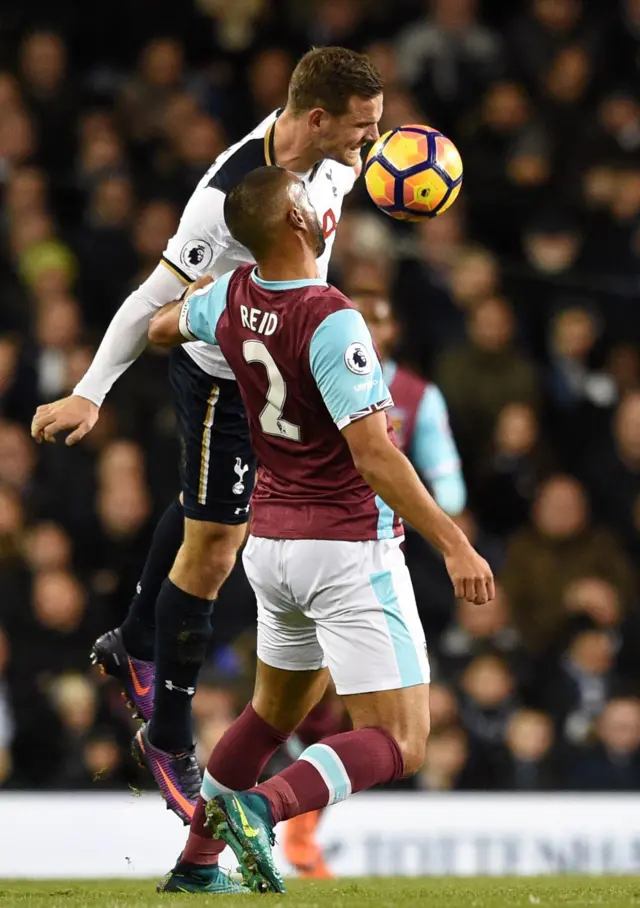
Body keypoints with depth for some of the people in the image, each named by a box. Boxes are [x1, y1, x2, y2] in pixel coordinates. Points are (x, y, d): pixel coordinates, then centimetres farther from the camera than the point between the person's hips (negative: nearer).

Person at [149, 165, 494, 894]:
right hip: (349, 547, -8)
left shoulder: (232, 296, 0)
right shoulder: (330, 322, -22)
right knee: (399, 745, -7)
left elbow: (160, 328, 23)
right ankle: (263, 806, -29)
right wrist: (454, 545, -24)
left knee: (275, 711, 26)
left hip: (271, 541, 8)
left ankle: (194, 864, 26)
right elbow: (373, 455, -26)